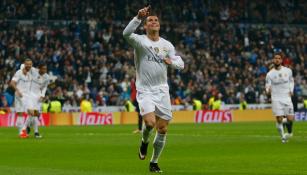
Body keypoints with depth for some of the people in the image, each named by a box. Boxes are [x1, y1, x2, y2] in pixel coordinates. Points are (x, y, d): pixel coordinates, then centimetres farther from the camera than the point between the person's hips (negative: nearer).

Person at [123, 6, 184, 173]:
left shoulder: (167, 45, 9)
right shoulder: (140, 41, -4)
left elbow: (180, 63, 14)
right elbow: (126, 34, -26)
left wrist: (171, 61, -9)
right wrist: (138, 17, -37)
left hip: (162, 90, 4)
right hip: (145, 91, -4)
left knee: (162, 129, 1)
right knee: (150, 122, -23)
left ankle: (154, 162, 17)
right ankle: (144, 142, 12)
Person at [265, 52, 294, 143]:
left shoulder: (288, 71, 3)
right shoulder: (270, 74, -4)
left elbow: (291, 81, 20)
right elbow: (267, 86, -3)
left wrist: (291, 90, 4)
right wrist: (268, 91, -26)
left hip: (287, 98, 2)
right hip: (276, 99, -2)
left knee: (290, 119, -7)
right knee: (279, 119, -9)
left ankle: (289, 132, 25)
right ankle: (283, 137, 11)